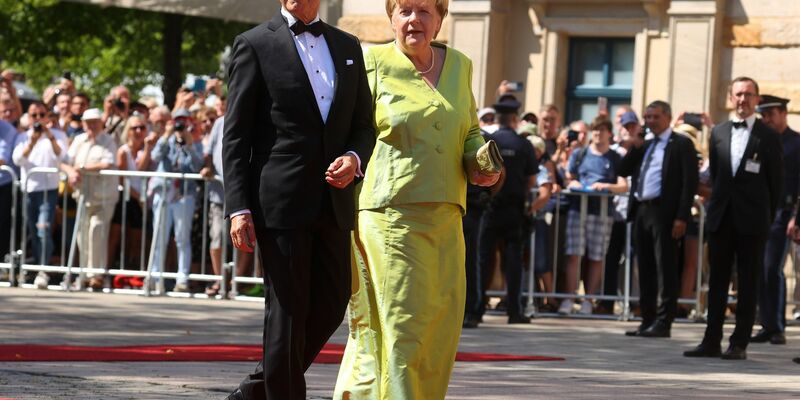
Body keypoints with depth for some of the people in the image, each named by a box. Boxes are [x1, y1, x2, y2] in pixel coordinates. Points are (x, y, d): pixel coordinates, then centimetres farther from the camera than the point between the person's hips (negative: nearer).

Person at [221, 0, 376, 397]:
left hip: (333, 203, 5)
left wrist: (355, 158, -6)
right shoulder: (255, 45, 0)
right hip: (281, 202, -5)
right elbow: (235, 136, -4)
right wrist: (238, 209, -12)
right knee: (288, 312, -2)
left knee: (331, 306, 7)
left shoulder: (348, 47, 15)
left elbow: (365, 125, 18)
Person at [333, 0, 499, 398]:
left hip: (445, 216, 6)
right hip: (389, 214, -6)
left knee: (441, 324, 4)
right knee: (399, 320, -10)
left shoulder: (459, 66, 15)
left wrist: (481, 166, 5)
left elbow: (471, 133, 27)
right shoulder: (373, 64, 0)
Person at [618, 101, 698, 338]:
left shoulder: (681, 144, -2)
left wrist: (682, 216, -17)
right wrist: (635, 147, 1)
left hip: (664, 212, -7)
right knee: (645, 269, 9)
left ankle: (663, 323, -6)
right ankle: (648, 320, 14)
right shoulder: (644, 146, 20)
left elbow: (690, 182, -9)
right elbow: (623, 171, 15)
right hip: (641, 211, 8)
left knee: (666, 269, -6)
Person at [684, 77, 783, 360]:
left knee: (748, 283, 0)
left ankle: (740, 344, 2)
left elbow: (776, 182, 1)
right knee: (717, 281, 6)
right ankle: (711, 342, 10)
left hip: (751, 220, -4)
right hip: (721, 218, 4)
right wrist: (718, 205, 9)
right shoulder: (718, 133, 10)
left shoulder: (768, 137, -1)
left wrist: (767, 217, -1)